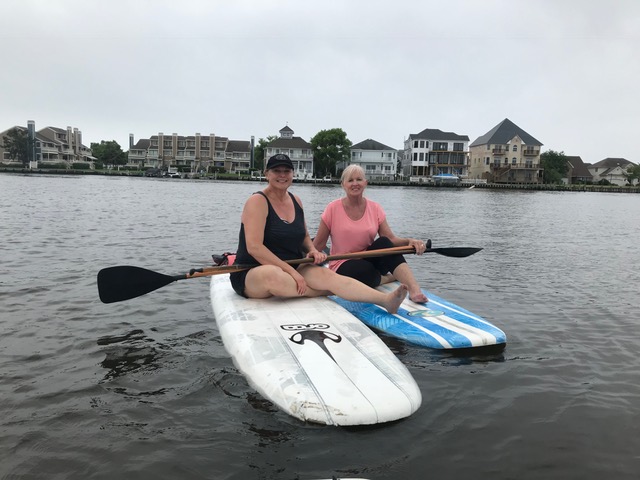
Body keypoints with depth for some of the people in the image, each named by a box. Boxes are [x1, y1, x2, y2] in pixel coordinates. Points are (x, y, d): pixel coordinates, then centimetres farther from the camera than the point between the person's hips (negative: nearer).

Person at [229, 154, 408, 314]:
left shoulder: (295, 201, 10)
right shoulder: (258, 201, -11)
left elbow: (304, 237, 21)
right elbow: (254, 247, -21)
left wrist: (313, 251, -4)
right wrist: (292, 272, -24)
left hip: (291, 269, 6)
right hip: (251, 275, -5)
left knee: (324, 274, -24)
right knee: (273, 275, -41)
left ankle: (385, 299, -36)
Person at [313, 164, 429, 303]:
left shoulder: (375, 208, 1)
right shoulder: (333, 209, -7)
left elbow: (391, 239, -6)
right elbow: (318, 244, -3)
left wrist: (409, 241, -25)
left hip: (369, 260, 3)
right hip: (342, 267, -2)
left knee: (383, 243, -29)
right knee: (365, 270, -36)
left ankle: (414, 288, -36)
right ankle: (391, 278, -5)